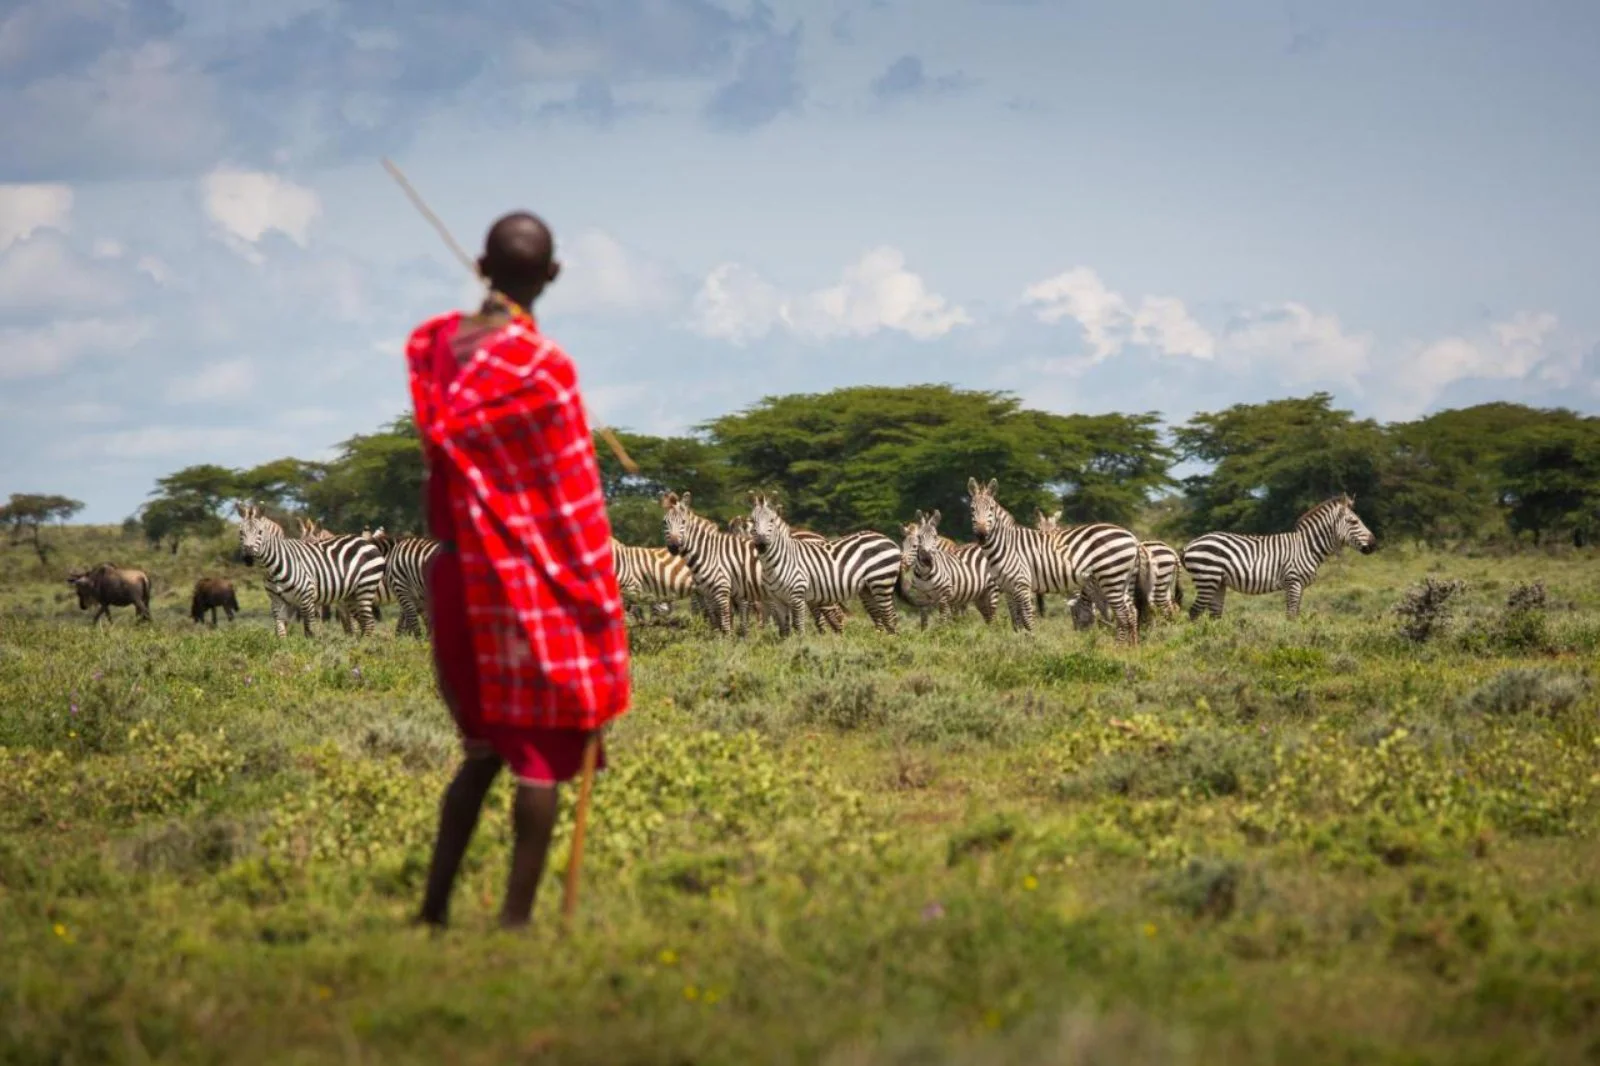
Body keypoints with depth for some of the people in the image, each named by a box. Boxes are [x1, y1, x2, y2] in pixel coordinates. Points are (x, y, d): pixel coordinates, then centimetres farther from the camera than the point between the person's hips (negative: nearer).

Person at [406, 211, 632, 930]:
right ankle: (516, 917, -1)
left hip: (458, 574, 6)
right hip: (539, 582, -6)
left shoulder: (433, 346, 2)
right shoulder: (543, 366, -15)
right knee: (543, 754, 1)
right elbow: (574, 498, -9)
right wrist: (599, 602, -2)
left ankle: (436, 904, 15)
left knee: (484, 747, 18)